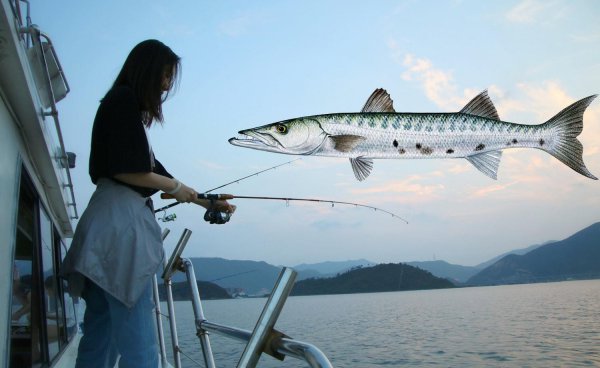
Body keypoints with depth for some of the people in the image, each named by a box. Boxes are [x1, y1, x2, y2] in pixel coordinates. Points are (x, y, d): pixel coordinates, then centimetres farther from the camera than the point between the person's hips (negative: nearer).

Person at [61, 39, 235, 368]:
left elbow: (148, 173, 27)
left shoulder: (123, 104, 25)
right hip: (121, 223, -10)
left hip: (117, 226, 10)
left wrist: (207, 203, 27)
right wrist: (176, 187, 1)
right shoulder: (125, 100, -3)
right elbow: (125, 171, -15)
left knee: (100, 338, 10)